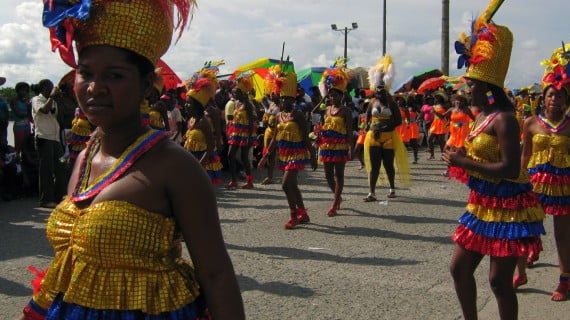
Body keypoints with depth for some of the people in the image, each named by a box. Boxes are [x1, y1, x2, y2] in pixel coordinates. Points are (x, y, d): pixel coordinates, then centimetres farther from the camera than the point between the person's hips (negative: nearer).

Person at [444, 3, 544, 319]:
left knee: (499, 280, -2)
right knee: (459, 268, 14)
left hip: (507, 208, -9)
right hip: (481, 205, 10)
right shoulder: (481, 115, 9)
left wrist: (464, 162, -21)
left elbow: (510, 168, -26)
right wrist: (461, 157, -1)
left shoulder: (503, 118, -19)